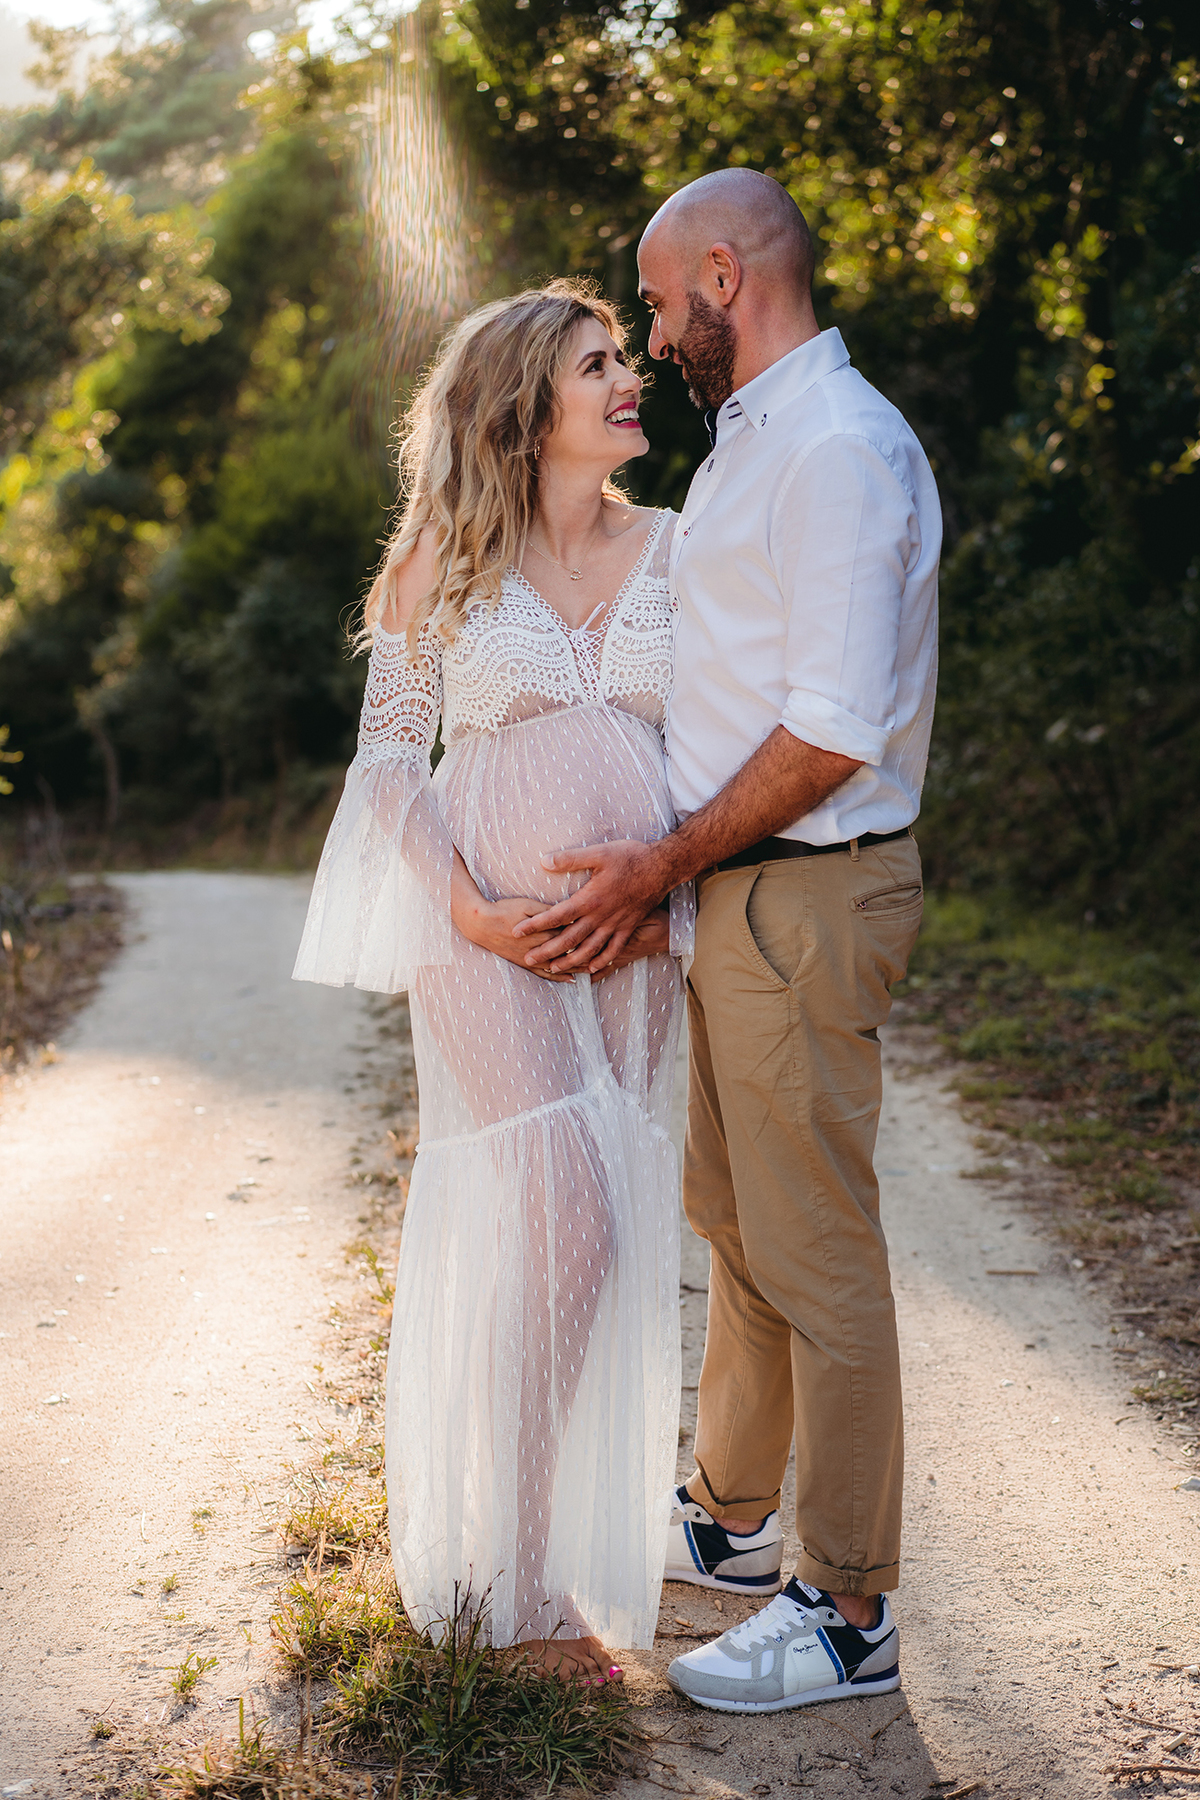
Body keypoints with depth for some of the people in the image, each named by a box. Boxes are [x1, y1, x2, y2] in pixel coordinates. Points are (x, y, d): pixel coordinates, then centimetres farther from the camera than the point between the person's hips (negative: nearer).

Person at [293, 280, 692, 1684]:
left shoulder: (668, 547, 8)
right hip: (489, 925, -4)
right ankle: (512, 1566, 3)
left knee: (602, 1225, 8)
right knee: (561, 1220, -12)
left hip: (633, 930, 4)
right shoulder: (443, 559, 0)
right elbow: (388, 749, 1)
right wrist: (466, 902, -10)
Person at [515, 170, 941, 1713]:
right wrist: (663, 866, 15)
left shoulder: (839, 447, -16)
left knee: (815, 1256, -2)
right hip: (735, 891, 10)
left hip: (799, 899, -10)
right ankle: (730, 1522, 35)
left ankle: (848, 1615, 10)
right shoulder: (752, 442, 16)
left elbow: (835, 733, -23)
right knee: (734, 1225, 19)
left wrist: (664, 866, -16)